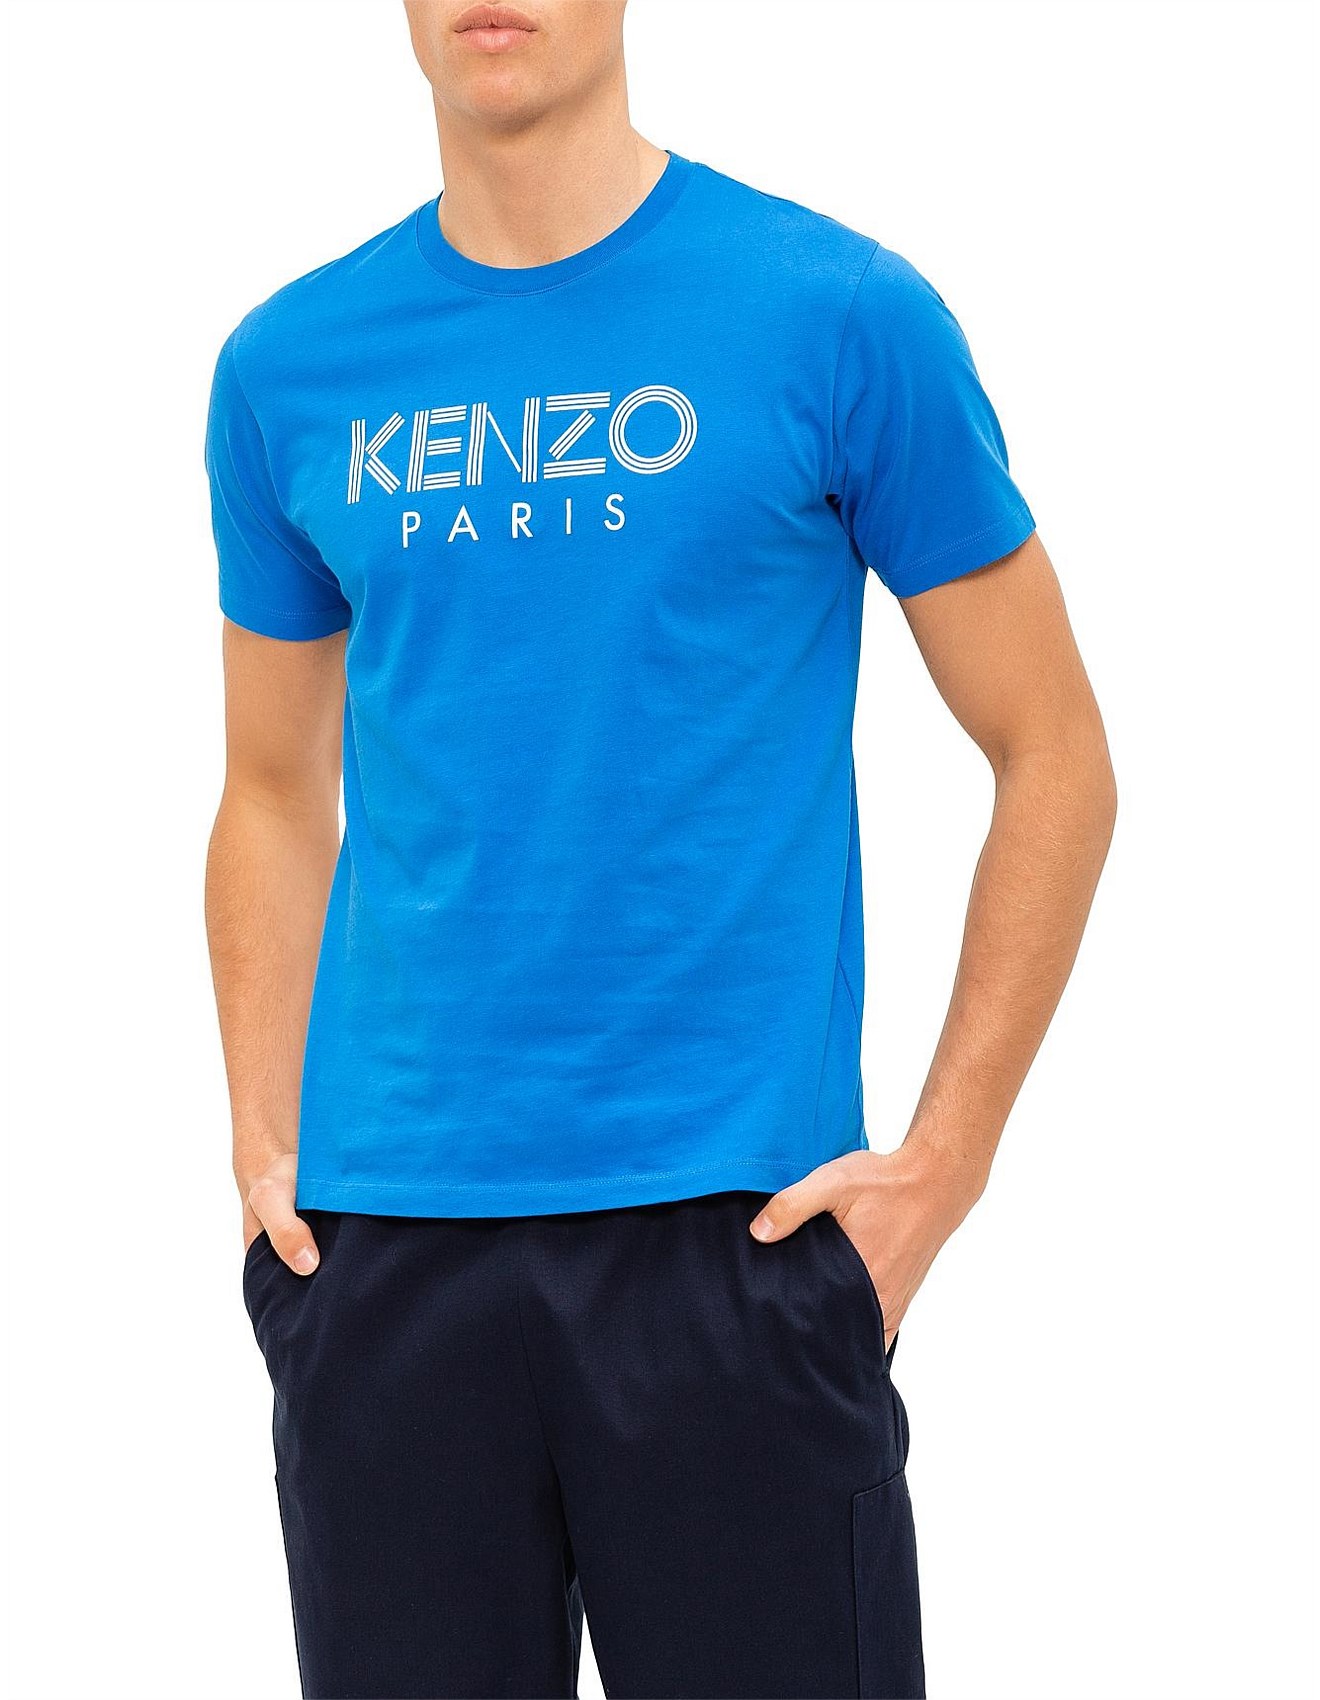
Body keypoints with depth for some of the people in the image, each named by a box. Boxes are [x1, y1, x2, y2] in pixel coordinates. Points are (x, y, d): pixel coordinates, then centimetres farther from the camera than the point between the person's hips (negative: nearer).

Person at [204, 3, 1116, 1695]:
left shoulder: (837, 314, -2)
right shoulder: (291, 367, 8)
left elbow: (1053, 763, 1)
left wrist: (943, 1160, -6)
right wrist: (268, 1152, 6)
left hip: (729, 1224, -3)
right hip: (387, 1238, 3)